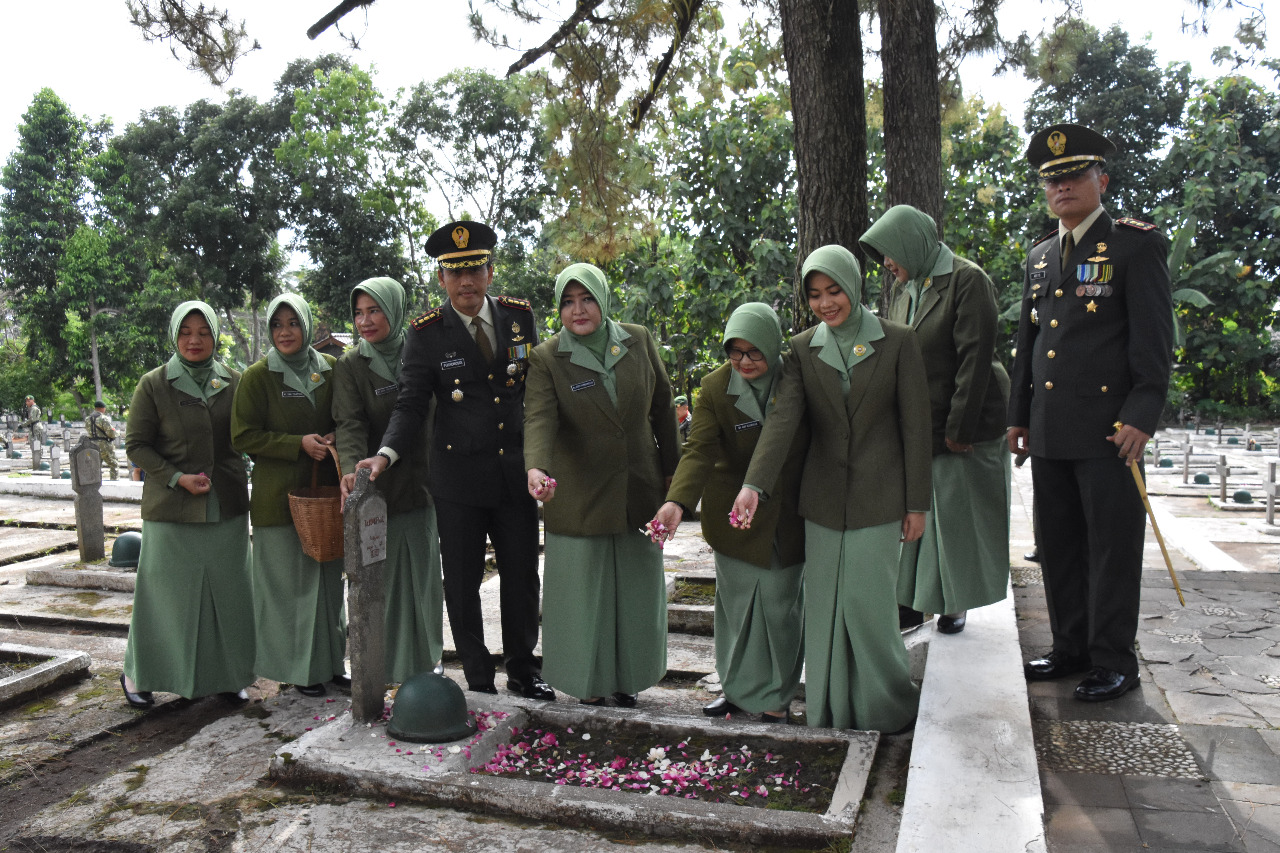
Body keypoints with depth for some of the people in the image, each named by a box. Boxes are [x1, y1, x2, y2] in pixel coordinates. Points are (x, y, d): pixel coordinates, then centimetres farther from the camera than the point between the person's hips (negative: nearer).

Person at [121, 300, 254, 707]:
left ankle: (227, 674, 22)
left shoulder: (234, 383, 6)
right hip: (171, 509, -2)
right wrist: (177, 478, -12)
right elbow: (137, 445, -1)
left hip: (227, 507, 3)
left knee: (228, 592, 7)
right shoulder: (153, 385, -2)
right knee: (166, 592, 4)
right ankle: (138, 673, 25)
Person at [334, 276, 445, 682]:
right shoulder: (350, 366, -1)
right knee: (382, 582, 1)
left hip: (420, 485, 3)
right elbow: (350, 424, -13)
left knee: (424, 578, 9)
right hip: (375, 490, -3)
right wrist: (351, 468, -31)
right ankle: (383, 669, 13)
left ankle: (423, 663, 24)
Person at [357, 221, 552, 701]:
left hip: (516, 470, 3)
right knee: (462, 584, 7)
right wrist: (386, 453, -28)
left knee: (522, 576, 13)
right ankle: (479, 682, 24)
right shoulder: (426, 333, -7)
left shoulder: (519, 315, 2)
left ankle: (523, 670, 32)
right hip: (457, 477, -2)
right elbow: (411, 404, -10)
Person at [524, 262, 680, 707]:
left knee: (637, 587, 12)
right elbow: (539, 418, -21)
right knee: (583, 590, 5)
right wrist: (536, 467, -40)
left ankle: (626, 677, 30)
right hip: (579, 497, -3)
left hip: (639, 491, 3)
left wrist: (672, 468, 11)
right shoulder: (546, 359, -7)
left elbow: (662, 405, 10)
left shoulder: (638, 341, 2)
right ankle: (588, 681, 24)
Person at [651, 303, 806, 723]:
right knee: (736, 603, 9)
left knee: (781, 602, 7)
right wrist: (677, 502, -31)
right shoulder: (715, 386, -6)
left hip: (789, 513, 0)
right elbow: (699, 449, -16)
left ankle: (776, 695, 25)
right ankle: (739, 688, 28)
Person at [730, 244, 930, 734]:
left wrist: (916, 503, -3)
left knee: (868, 603, -1)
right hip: (823, 498, 3)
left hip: (878, 497, -3)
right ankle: (830, 712, 23)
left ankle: (887, 707, 22)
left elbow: (915, 426, -2)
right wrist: (755, 484, -22)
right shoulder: (804, 349, 4)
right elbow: (783, 418, -9)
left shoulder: (897, 342, -2)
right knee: (824, 606, 7)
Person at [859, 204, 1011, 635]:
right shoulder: (901, 289, 11)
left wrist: (959, 429, -18)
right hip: (915, 424, 6)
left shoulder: (967, 280, -12)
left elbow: (975, 358, -16)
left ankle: (954, 603, 17)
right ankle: (912, 598, 15)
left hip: (964, 422, -6)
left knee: (957, 515, 4)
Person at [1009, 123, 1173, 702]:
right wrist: (1018, 415, 18)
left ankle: (1115, 663, 14)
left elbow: (1154, 338, -8)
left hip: (1109, 427, -6)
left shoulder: (1136, 244, -2)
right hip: (1050, 431, 6)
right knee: (1059, 546, 12)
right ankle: (1071, 649, 25)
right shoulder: (1039, 257, 17)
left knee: (1113, 547, 2)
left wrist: (1142, 415, -16)